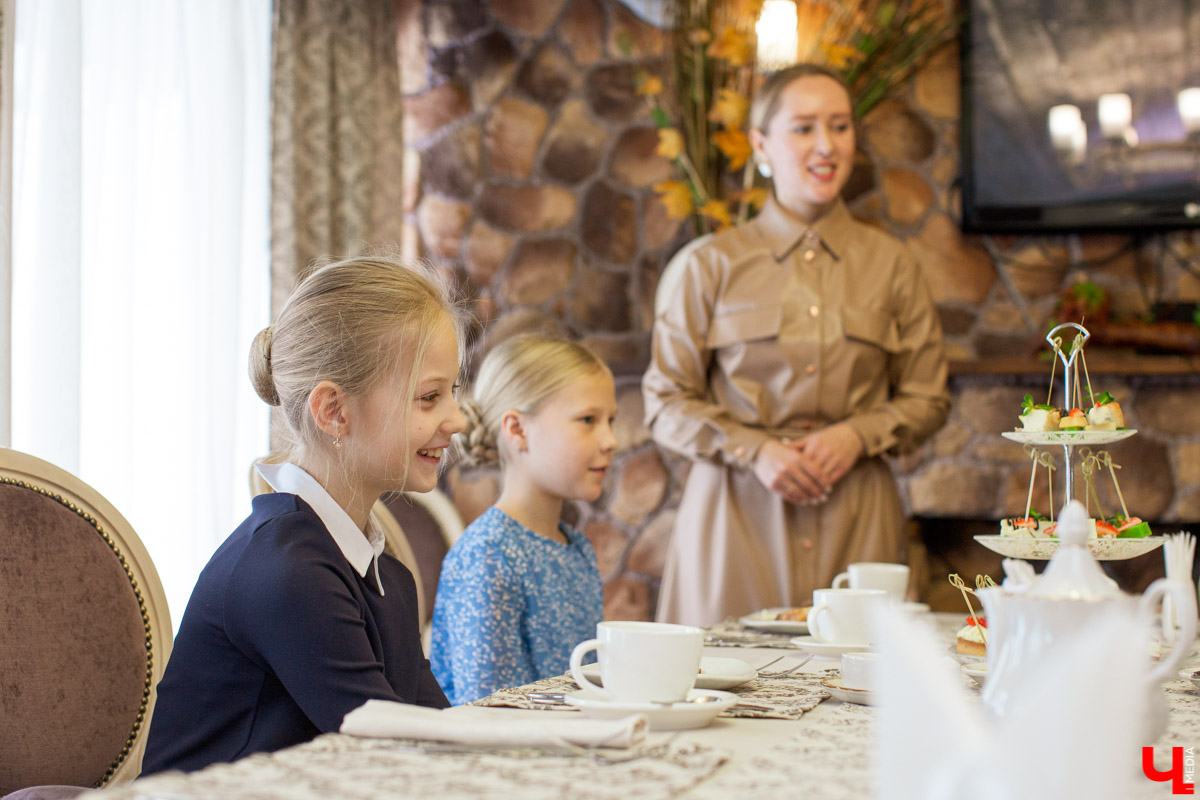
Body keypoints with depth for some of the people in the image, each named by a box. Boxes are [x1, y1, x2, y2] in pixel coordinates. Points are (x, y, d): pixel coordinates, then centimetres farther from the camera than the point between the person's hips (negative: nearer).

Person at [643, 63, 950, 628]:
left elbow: (927, 400, 11)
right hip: (739, 513, -1)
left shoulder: (890, 264, 8)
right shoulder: (715, 264, 3)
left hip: (855, 516, 1)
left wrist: (857, 435, -8)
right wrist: (755, 451, -11)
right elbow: (666, 402, 3)